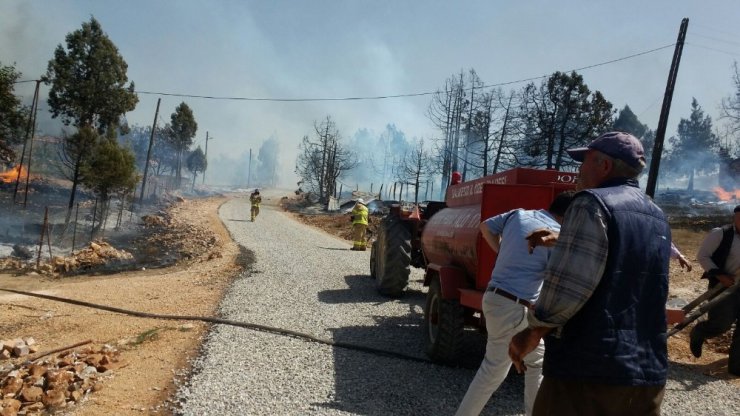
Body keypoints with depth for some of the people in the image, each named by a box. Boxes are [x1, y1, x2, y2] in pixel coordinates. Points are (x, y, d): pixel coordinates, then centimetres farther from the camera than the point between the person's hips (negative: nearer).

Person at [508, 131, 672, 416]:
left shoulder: (594, 203, -11)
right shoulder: (658, 219, 15)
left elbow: (567, 286, -20)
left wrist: (533, 333, -6)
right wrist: (561, 243, 28)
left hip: (589, 370, -8)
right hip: (648, 374, 8)